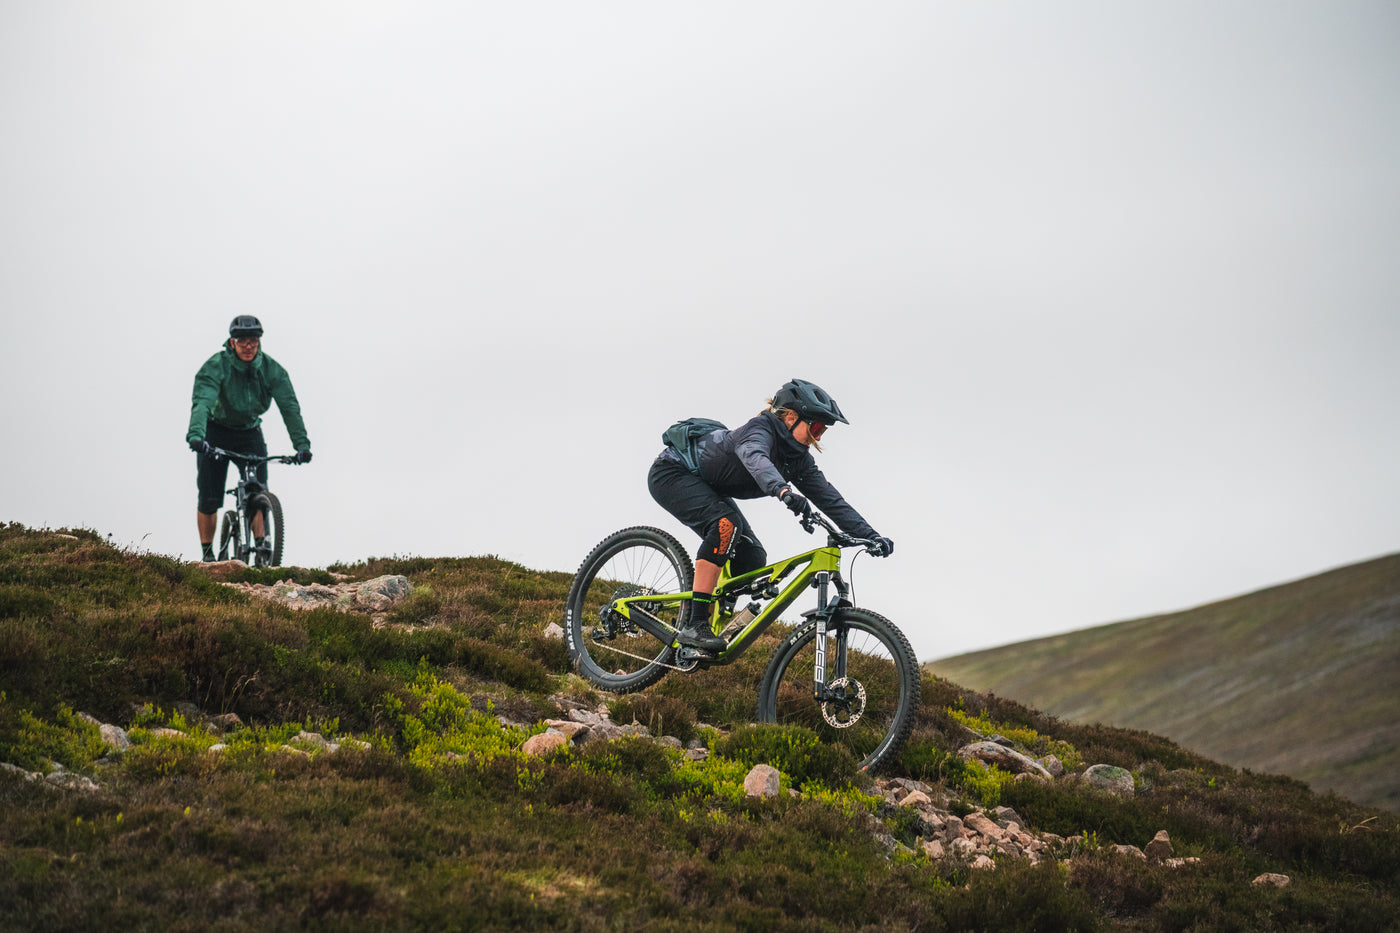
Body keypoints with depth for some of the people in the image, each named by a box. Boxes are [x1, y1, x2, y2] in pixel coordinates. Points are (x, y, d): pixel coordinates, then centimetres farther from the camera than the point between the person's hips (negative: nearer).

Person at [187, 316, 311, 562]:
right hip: (216, 432, -2)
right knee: (209, 500, -4)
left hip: (250, 432, 2)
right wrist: (196, 436, -55)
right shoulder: (215, 366, -24)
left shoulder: (272, 370, -15)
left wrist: (302, 443, -35)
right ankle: (207, 557, 7)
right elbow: (201, 402, -37)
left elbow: (289, 406, -22)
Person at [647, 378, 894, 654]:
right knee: (726, 525, -32)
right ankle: (694, 626, -33)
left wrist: (871, 536, -16)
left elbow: (831, 500, -6)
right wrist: (783, 490, -69)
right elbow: (755, 458, -51)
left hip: (707, 488, 9)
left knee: (751, 557, -6)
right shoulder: (760, 429, -29)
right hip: (671, 474, -9)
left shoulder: (799, 460, -5)